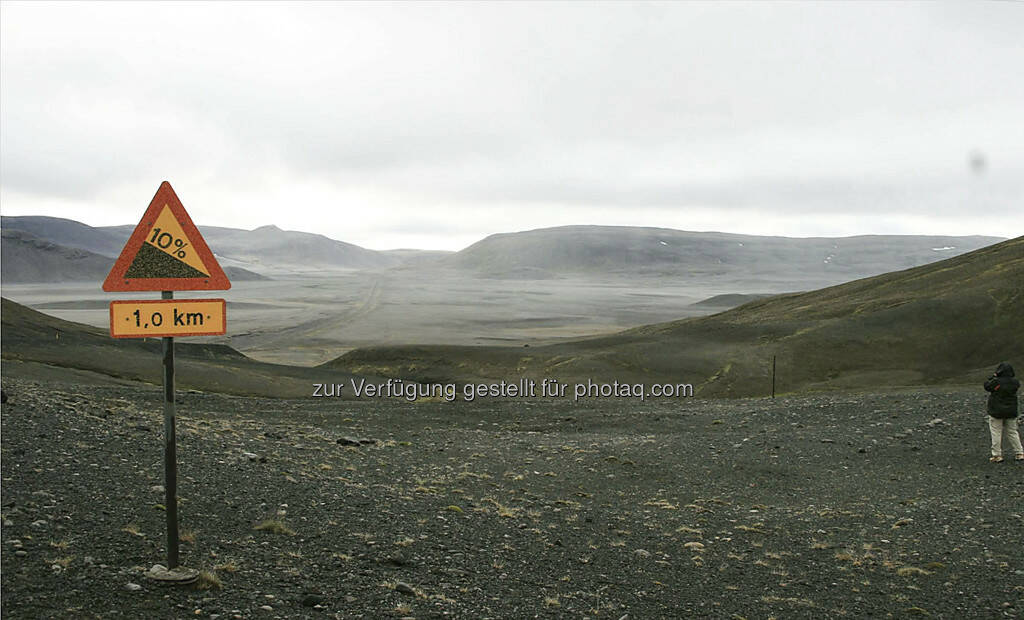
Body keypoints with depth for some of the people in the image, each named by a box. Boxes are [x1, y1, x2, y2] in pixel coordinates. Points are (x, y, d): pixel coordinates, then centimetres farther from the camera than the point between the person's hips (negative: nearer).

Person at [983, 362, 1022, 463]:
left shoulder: (996, 382, -19)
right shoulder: (1015, 382, -5)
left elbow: (986, 386, -4)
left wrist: (993, 377, 6)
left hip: (997, 412, -5)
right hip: (1011, 412, 5)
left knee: (996, 433, 3)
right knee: (1012, 433, 16)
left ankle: (997, 455, 3)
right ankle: (1020, 453, 16)